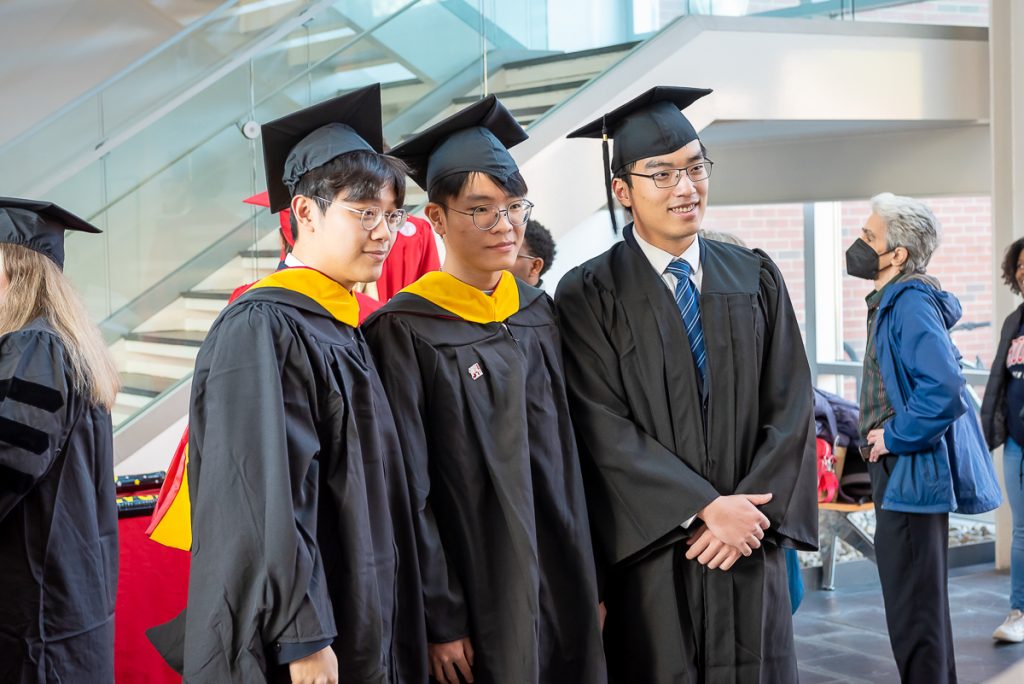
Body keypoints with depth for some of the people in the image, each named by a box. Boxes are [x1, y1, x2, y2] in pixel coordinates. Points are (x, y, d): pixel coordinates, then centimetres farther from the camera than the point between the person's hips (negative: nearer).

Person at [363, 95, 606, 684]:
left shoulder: (537, 312, 7)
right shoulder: (405, 331, -11)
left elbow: (567, 456, 10)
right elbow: (407, 492, -13)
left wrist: (593, 581, 7)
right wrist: (441, 621, -15)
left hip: (563, 591, 6)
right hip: (477, 602, -5)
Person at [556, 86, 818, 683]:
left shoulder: (756, 280, 7)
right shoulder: (590, 297, -4)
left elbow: (790, 404, 2)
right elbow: (603, 427, -11)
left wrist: (753, 511, -10)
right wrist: (707, 507, -16)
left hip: (750, 548, 3)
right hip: (650, 552, -3)